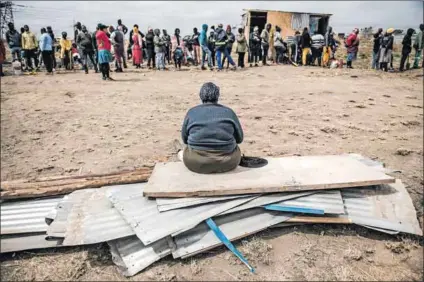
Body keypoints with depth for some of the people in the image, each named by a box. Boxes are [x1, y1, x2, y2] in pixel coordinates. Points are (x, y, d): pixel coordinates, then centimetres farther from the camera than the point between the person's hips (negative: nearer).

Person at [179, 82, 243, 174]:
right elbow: (239, 139, 8)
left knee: (181, 153, 31)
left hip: (197, 163, 1)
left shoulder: (192, 112, 2)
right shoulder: (229, 112, 2)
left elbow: (184, 138, 10)